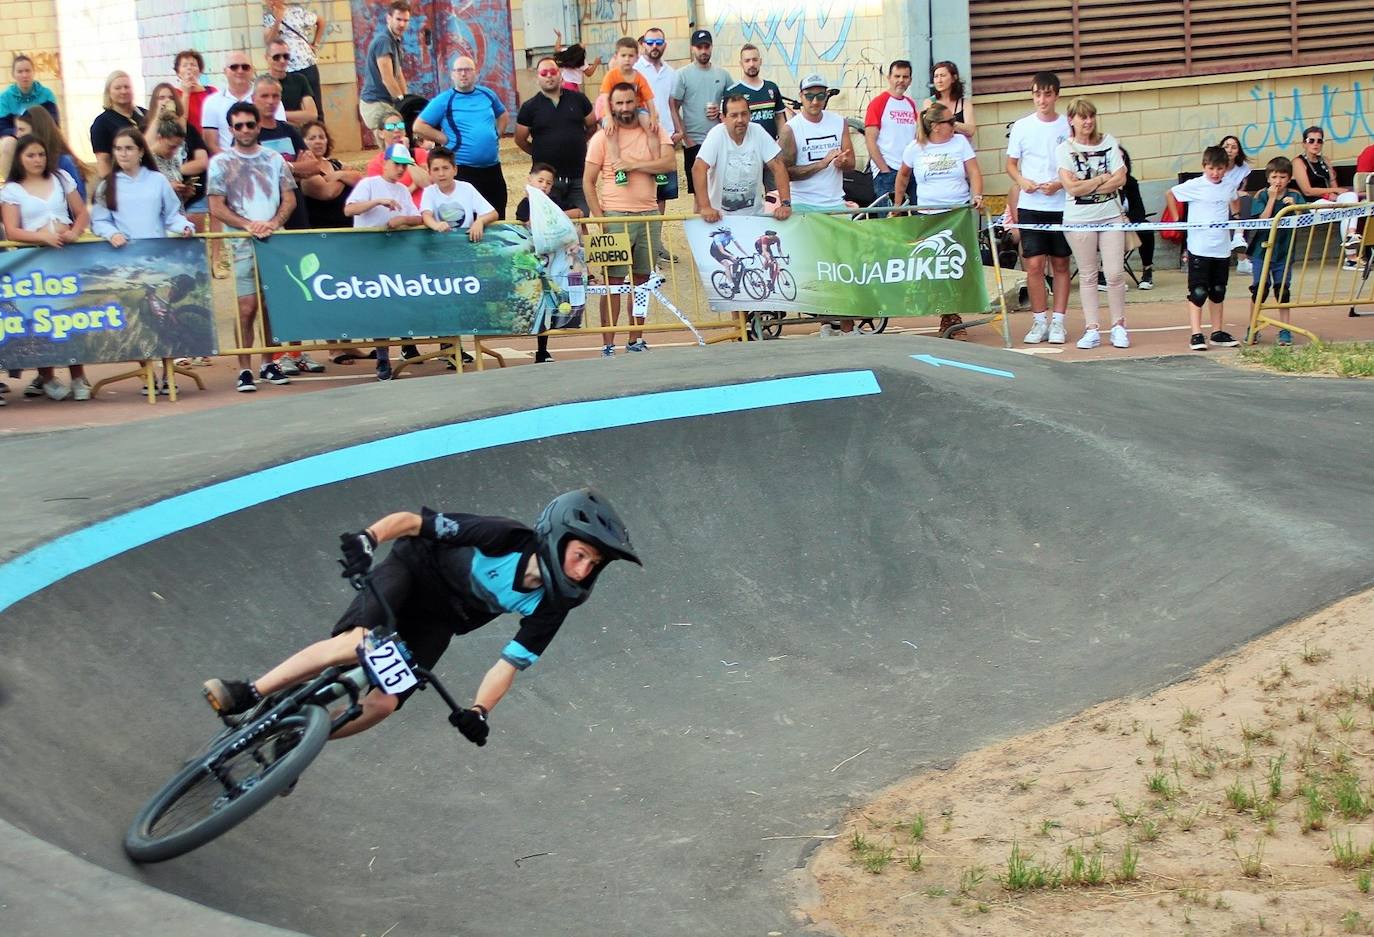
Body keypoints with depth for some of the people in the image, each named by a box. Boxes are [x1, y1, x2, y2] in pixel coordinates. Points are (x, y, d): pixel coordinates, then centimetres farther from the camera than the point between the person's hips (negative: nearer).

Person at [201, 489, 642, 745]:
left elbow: (510, 664, -12)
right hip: (414, 569, -5)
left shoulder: (551, 606, -18)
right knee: (358, 643, -33)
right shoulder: (505, 537, -32)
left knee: (382, 704, -13)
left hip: (437, 621, 5)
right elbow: (411, 521, -28)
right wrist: (367, 537, -44)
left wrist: (479, 711, -28)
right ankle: (247, 694, -23)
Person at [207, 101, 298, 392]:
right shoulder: (220, 162, 3)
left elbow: (289, 198, 8)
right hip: (243, 244, -3)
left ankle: (268, 364, 17)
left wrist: (274, 223, -11)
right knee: (247, 307, -8)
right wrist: (249, 225, -16)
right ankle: (245, 370, -3)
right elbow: (216, 207, -3)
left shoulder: (273, 158, 12)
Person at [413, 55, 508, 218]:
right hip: (463, 170, -5)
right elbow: (419, 127, -7)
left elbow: (503, 115, 28)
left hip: (493, 168, 5)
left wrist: (497, 135, 11)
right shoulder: (444, 100, -4)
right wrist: (447, 140, -8)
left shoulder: (487, 94, 10)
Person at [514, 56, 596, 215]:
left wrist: (576, 144, 9)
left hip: (578, 175, 1)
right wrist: (540, 154, 6)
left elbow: (591, 125, 14)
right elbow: (520, 140, 6)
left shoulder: (578, 99, 3)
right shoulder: (530, 107, 0)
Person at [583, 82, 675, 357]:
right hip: (615, 217, -3)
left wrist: (633, 165, -14)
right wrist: (599, 218, -9)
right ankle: (608, 345, -3)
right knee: (613, 281, -4)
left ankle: (636, 340, 18)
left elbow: (668, 163, -8)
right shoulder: (603, 137, 2)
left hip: (649, 215, 3)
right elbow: (588, 182, 0)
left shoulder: (654, 132, 8)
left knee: (642, 278, 8)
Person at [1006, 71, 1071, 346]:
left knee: (1060, 264, 6)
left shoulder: (1068, 126, 0)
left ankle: (1058, 322, 13)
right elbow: (1011, 163, 10)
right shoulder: (1021, 127, 3)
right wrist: (1022, 181, -10)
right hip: (1030, 206, 0)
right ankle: (1039, 322, 7)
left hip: (1061, 205, 0)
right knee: (1034, 264, -4)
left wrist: (1059, 184, -14)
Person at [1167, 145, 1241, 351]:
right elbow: (1170, 194, 2)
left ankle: (1218, 332, 22)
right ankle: (1196, 335, -2)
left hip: (1222, 249, 5)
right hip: (1199, 248, -5)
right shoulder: (1195, 185, -8)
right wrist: (1177, 218, -1)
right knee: (1198, 292, -5)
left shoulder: (1229, 187, 6)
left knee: (1218, 292, 14)